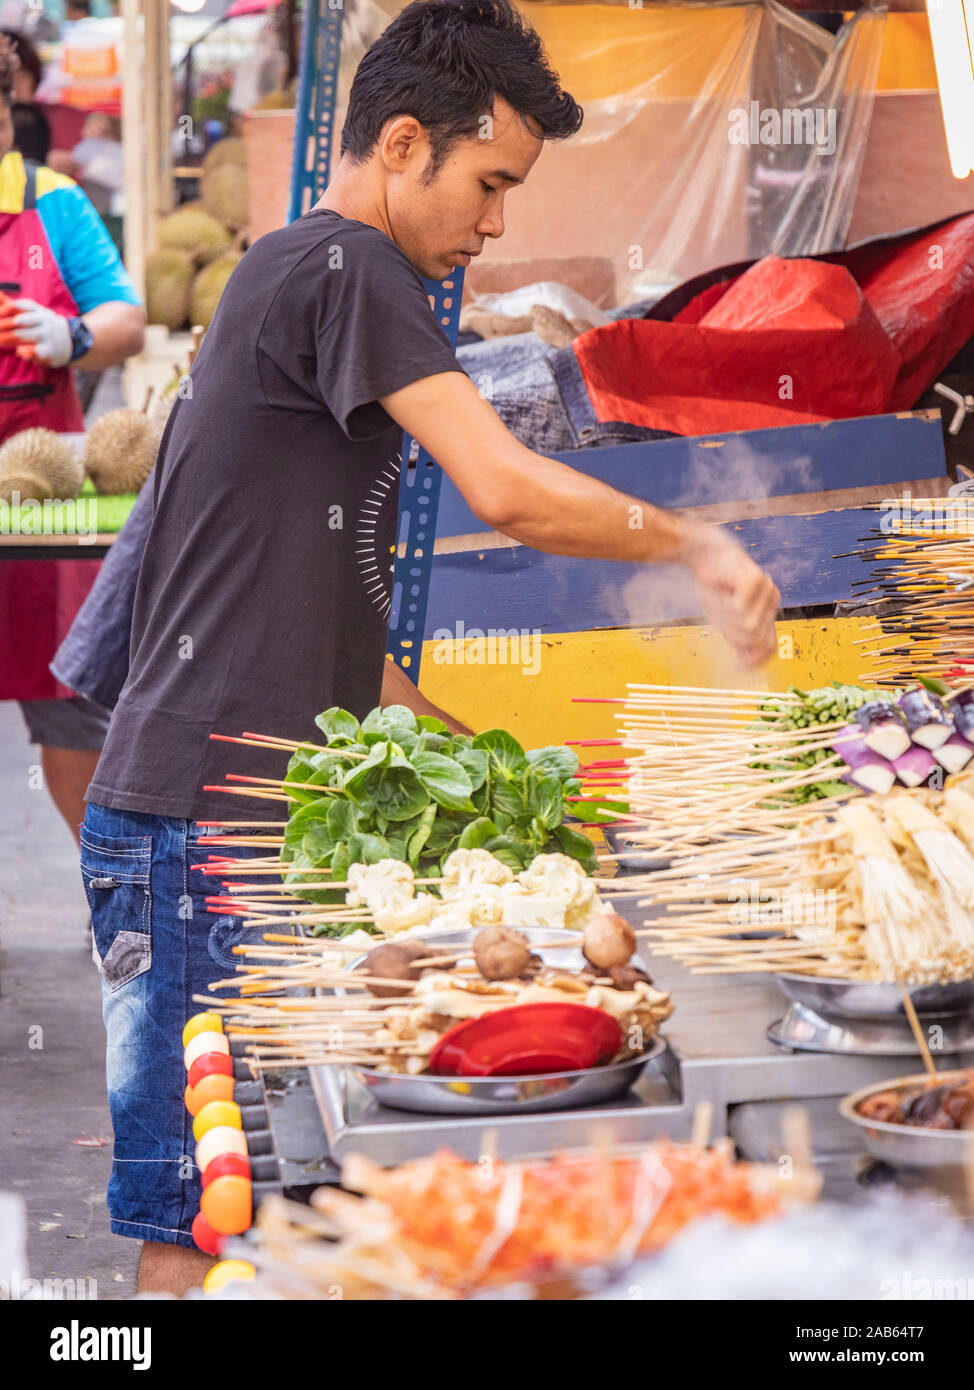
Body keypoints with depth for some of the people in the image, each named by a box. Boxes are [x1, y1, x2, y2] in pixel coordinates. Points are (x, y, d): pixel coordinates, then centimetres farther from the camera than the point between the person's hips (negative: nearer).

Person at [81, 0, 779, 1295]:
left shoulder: (290, 280, 22)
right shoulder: (342, 270, -9)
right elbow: (509, 491, -20)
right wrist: (694, 544, -6)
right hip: (202, 820, -10)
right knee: (193, 1226, -7)